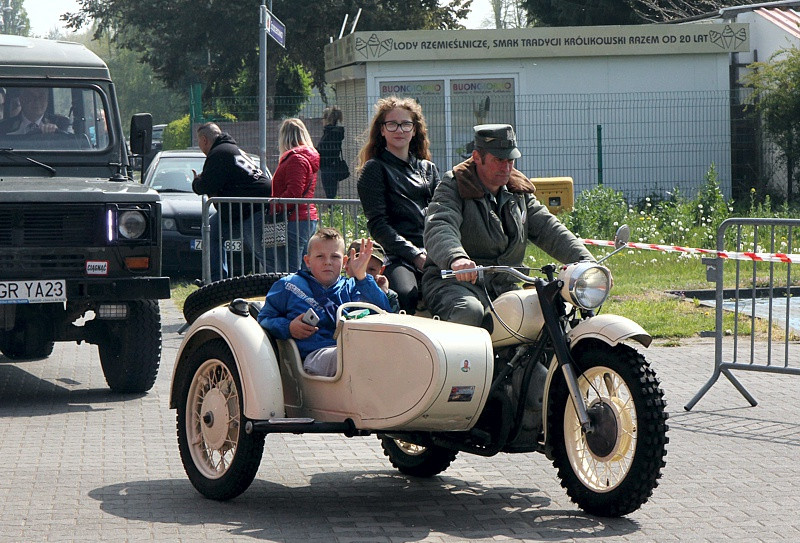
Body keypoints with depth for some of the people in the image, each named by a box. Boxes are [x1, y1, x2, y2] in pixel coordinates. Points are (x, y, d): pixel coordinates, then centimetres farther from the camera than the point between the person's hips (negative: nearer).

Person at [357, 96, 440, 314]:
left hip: (433, 253, 4)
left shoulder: (429, 169, 27)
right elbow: (377, 224, 0)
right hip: (399, 257, -4)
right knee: (406, 295, -38)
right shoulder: (374, 169, 11)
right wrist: (415, 255, -11)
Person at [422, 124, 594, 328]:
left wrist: (586, 261, -5)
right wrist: (456, 258, -46)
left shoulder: (519, 193, 17)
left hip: (505, 286, 6)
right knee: (470, 312, -39)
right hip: (454, 282, -6)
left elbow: (548, 230, 12)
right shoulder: (454, 187, -4)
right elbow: (438, 229, -23)